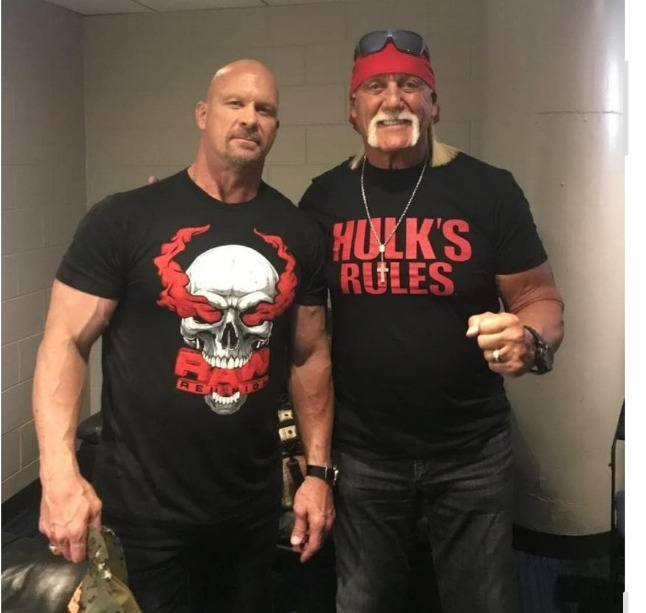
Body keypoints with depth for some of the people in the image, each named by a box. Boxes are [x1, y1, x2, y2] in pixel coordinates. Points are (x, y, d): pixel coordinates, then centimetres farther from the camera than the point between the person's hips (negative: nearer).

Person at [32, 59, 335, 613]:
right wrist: (60, 472, -23)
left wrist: (318, 471, 4)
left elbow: (310, 356, 7)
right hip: (142, 506, -4)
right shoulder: (124, 219, -10)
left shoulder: (299, 234, 2)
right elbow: (66, 343, -11)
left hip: (253, 503, 4)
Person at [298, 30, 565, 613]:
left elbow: (541, 298, -4)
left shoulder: (489, 189, -8)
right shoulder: (324, 198, 0)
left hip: (471, 452, -1)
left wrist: (529, 342, -24)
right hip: (361, 452, 2)